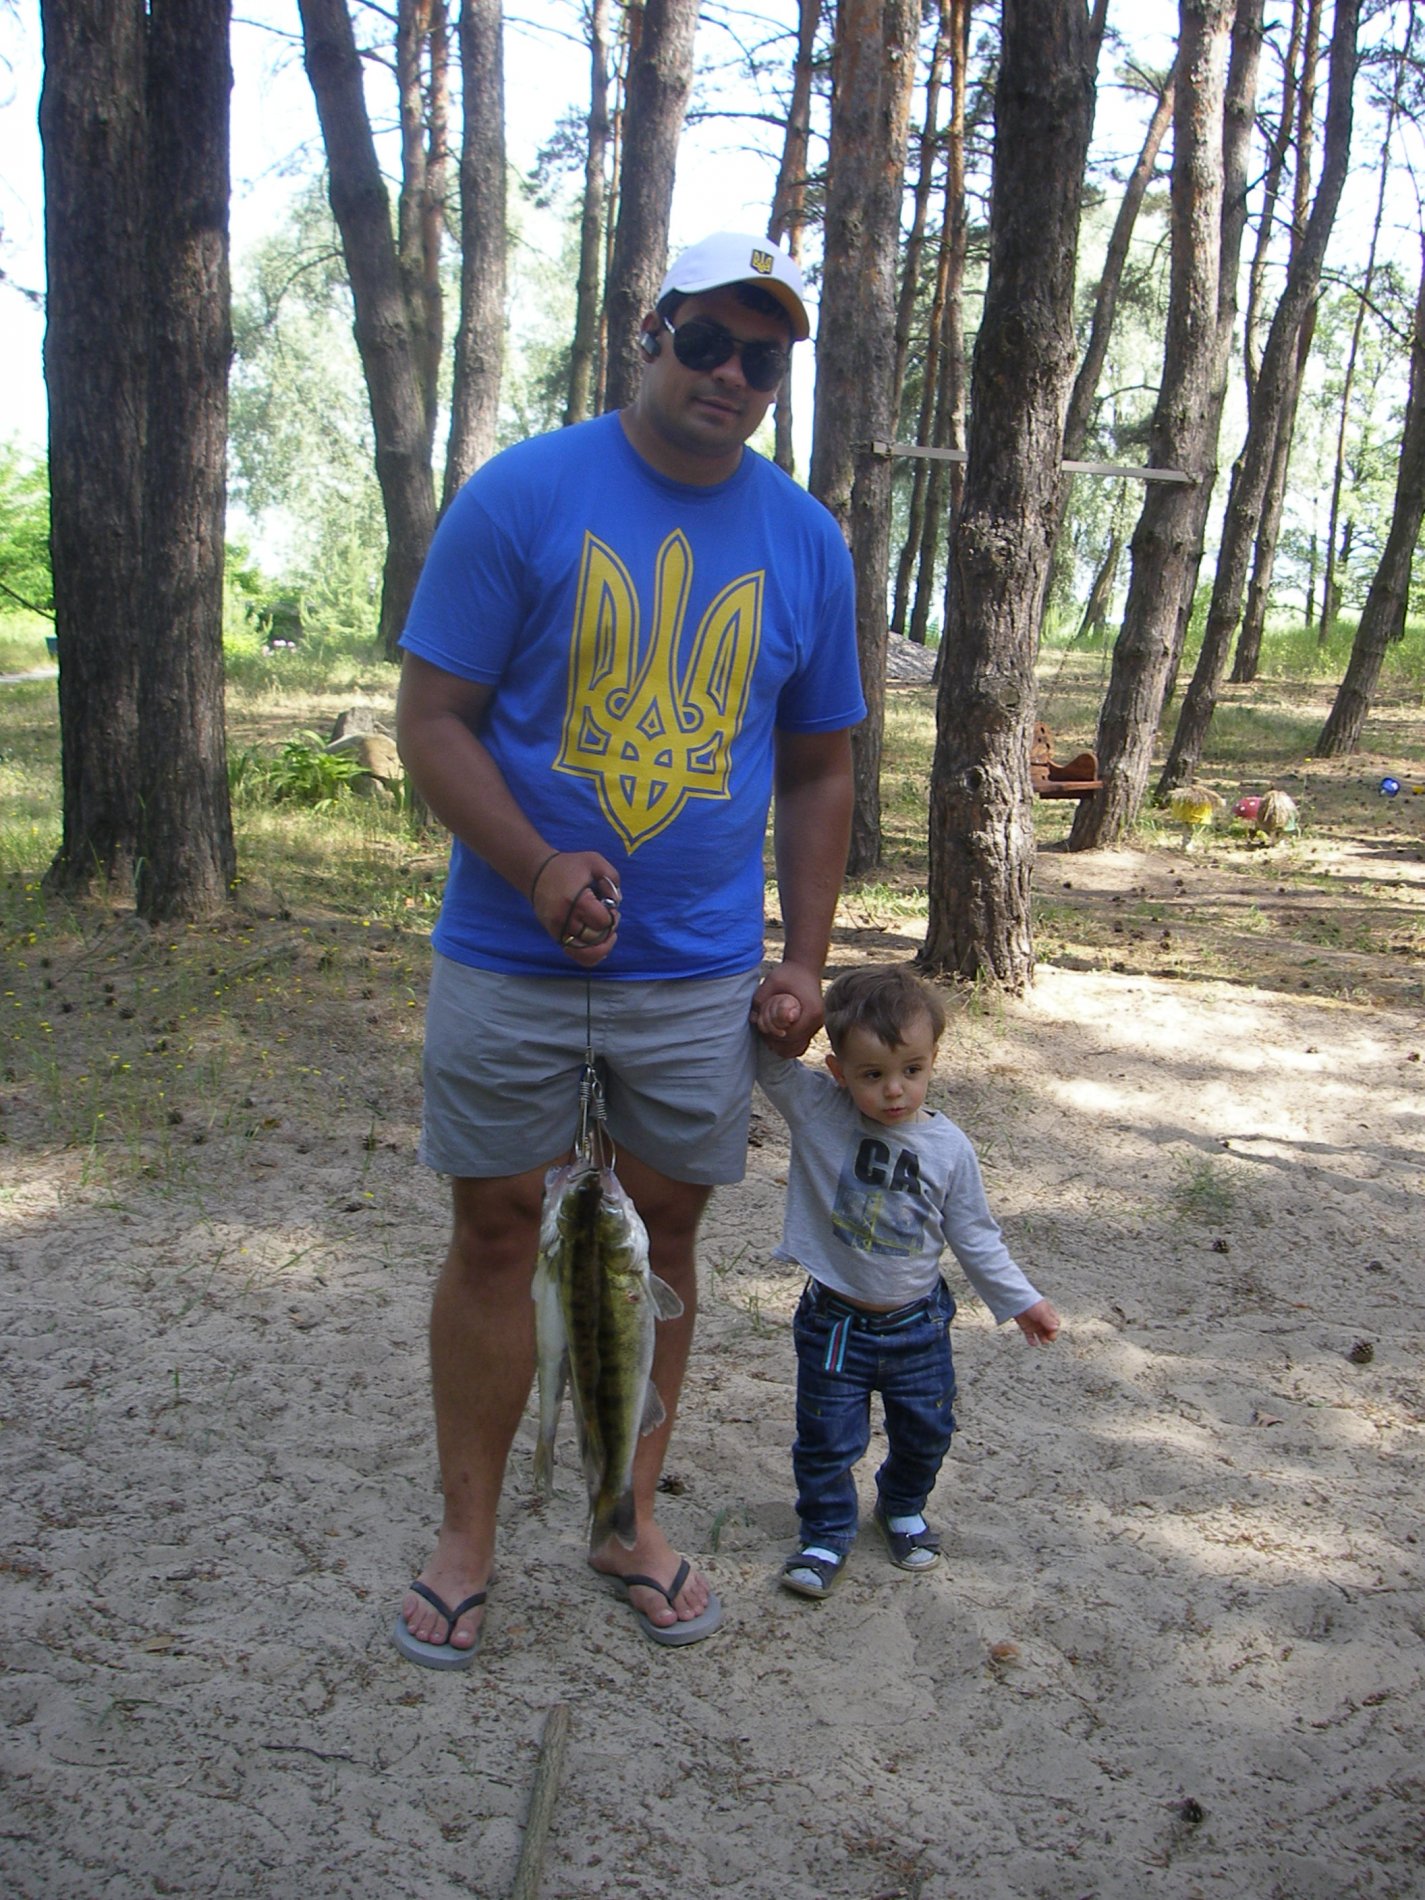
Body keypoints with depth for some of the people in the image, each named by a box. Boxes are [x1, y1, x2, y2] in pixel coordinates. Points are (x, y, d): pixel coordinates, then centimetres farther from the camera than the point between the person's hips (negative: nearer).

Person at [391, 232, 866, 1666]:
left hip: (702, 975, 3)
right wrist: (539, 868, -22)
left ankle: (631, 1520, 31)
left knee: (661, 1237, 12)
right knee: (494, 1232, 7)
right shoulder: (520, 496, -6)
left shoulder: (806, 544, 5)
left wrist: (805, 962, 4)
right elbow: (431, 720, -7)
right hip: (510, 963, -2)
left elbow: (817, 771, 11)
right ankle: (466, 1537, 25)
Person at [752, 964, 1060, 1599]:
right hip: (835, 1324, -2)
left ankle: (902, 1509, 45)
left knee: (925, 1432, 17)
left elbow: (974, 1235, 1)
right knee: (827, 1439, 6)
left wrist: (1020, 1300, 5)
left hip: (918, 1324, 2)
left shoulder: (948, 1147, -10)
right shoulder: (816, 1111, -15)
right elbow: (764, 1058, -19)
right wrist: (770, 1015, -40)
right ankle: (827, 1534, 29)